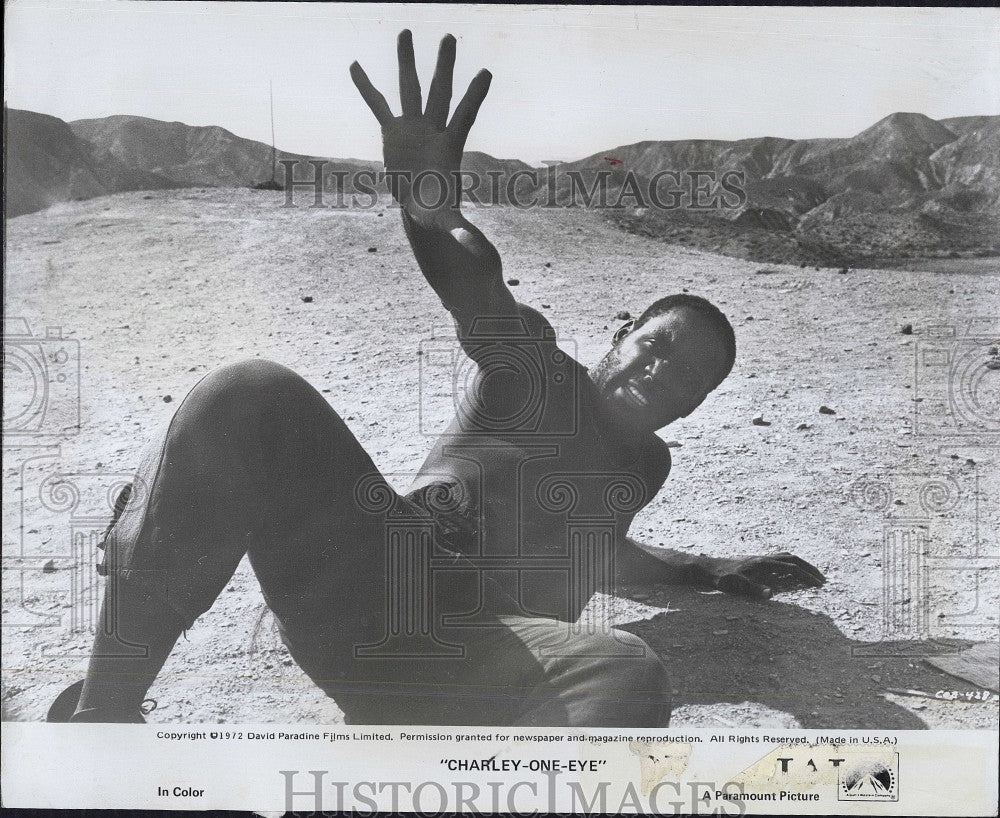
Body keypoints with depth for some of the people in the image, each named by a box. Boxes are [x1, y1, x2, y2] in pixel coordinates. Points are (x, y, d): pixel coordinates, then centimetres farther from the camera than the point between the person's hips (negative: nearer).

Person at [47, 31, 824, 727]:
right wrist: (436, 213, -32)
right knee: (249, 396, -29)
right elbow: (482, 301, -9)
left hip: (474, 659, 3)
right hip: (366, 581, -2)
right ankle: (102, 706, -19)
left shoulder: (646, 464, 28)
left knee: (628, 678, -34)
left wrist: (711, 571, 36)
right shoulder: (537, 368, 14)